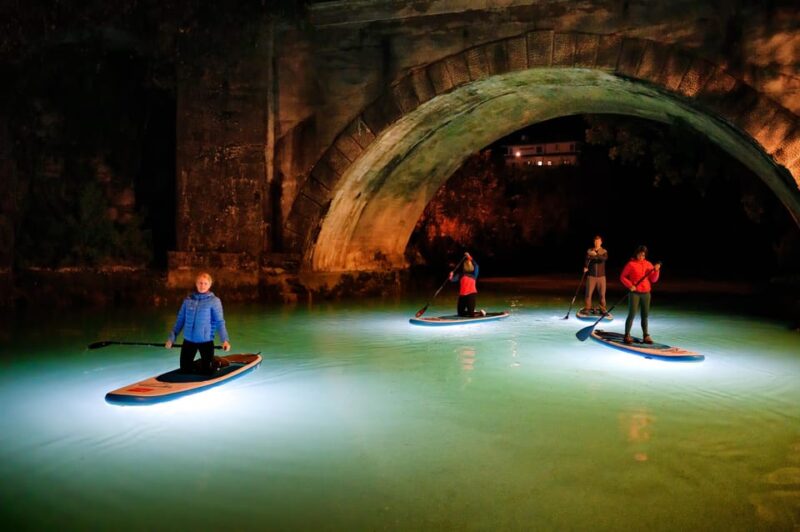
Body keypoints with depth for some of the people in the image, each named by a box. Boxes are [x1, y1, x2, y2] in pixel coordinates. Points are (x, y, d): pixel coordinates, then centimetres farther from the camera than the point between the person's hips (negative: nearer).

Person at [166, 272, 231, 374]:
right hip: (188, 341, 3)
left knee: (207, 372, 1)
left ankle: (215, 362, 33)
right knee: (185, 370, 10)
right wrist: (171, 338, 8)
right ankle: (196, 364, 41)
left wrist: (225, 340, -24)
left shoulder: (214, 301, -7)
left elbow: (220, 322, -12)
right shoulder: (188, 300, 4)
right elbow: (180, 320, 10)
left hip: (206, 341, -3)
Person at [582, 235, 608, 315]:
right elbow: (587, 259, -9)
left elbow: (605, 258, -18)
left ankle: (603, 309, 14)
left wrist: (596, 255, -30)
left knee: (602, 294, 3)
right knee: (589, 293, -3)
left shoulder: (604, 251, 3)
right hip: (591, 275, 0)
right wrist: (585, 267, -27)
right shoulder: (589, 251, 4)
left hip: (601, 276, 0)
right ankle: (587, 308, 7)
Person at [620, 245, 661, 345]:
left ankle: (646, 335, 16)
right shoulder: (631, 264, -4)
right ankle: (627, 335, 2)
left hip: (646, 293, 4)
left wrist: (656, 270, -10)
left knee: (645, 315, 8)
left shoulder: (648, 264, 7)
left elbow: (653, 280, 6)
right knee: (632, 314, -6)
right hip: (634, 293, -4)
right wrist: (630, 285, -14)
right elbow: (622, 277, -2)